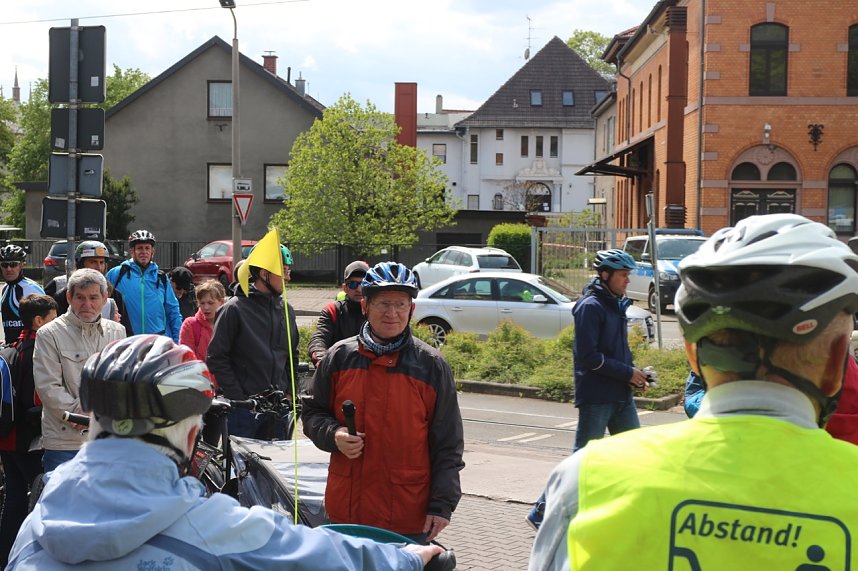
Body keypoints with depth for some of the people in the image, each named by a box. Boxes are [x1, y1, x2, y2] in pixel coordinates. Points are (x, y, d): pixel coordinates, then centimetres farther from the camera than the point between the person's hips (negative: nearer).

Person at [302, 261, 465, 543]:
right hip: (345, 508, 2)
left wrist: (442, 505, -5)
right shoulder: (339, 357, 4)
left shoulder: (432, 365, 0)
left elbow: (447, 444, 0)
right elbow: (312, 413, 14)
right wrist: (333, 435, -9)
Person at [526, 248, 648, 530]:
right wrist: (626, 373, -15)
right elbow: (588, 356, -20)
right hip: (596, 397, -9)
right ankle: (541, 511, 6)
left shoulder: (617, 305, 15)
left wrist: (633, 374, 5)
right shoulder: (591, 306, -14)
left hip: (621, 396, 9)